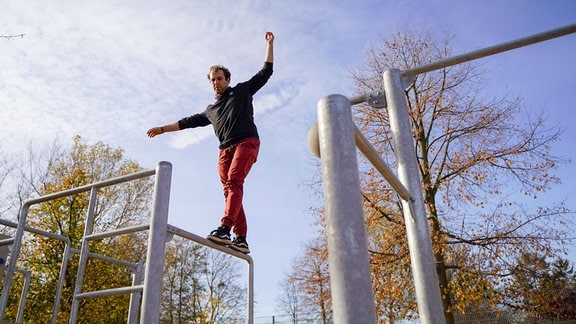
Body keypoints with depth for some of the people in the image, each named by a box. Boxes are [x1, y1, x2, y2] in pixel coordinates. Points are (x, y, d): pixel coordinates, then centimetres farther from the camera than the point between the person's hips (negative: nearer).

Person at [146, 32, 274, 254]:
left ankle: (224, 228, -39)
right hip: (225, 148, 5)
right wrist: (163, 129, 34)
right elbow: (188, 122, 34)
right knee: (229, 190, -9)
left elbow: (265, 72, 18)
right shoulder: (211, 110, 30)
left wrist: (269, 45, 18)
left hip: (247, 142, -5)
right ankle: (241, 238, -13)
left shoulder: (242, 90, 19)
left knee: (234, 181, -24)